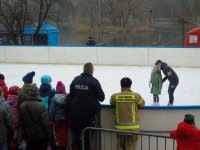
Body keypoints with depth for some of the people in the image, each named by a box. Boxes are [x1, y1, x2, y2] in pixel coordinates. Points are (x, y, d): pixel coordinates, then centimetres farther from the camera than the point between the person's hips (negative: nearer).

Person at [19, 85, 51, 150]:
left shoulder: (22, 106, -1)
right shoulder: (40, 106, -20)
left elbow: (20, 123, 6)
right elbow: (45, 123, -18)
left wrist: (23, 135, 15)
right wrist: (48, 135, -6)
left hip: (29, 136, 5)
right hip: (40, 136, -4)